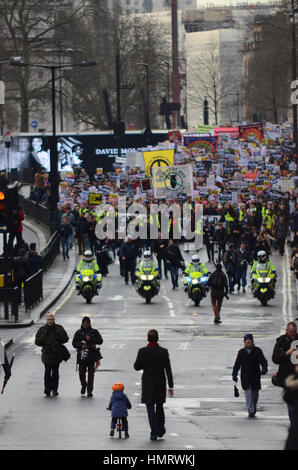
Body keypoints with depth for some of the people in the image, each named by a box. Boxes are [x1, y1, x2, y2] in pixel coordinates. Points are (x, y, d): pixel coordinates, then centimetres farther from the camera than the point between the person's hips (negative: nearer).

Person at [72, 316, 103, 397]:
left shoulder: (94, 332, 7)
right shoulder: (78, 332, 9)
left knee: (91, 373, -3)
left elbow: (100, 341, -2)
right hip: (82, 355, 0)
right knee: (81, 372, -6)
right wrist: (81, 345, -13)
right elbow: (74, 343, 6)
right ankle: (83, 385, 24)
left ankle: (89, 391, 3)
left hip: (92, 355, 0)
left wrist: (90, 339, -12)